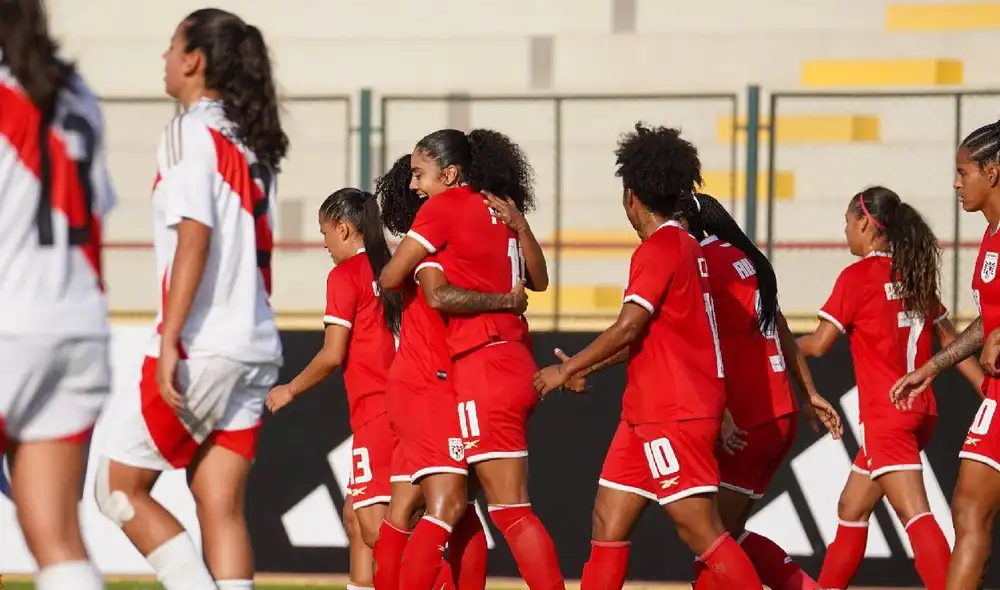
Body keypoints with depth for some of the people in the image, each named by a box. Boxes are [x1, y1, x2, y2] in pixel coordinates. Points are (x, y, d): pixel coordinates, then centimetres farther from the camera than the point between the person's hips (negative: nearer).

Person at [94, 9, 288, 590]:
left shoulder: (193, 134, -9)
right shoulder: (252, 145, 15)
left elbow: (194, 238, -18)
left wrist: (170, 340, -21)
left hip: (200, 348, -8)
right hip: (254, 348, 8)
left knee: (119, 487, 3)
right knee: (222, 506, 4)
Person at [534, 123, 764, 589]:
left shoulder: (658, 249, -13)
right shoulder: (686, 246, 16)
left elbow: (628, 328, -19)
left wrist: (568, 369, -8)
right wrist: (586, 369, 26)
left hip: (673, 415, -10)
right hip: (648, 412, 10)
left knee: (700, 530, -10)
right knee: (608, 520, 7)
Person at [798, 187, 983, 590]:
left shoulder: (858, 276, -9)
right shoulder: (915, 276, 12)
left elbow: (820, 344, -8)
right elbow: (951, 343, 13)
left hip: (885, 415, -8)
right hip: (921, 411, 8)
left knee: (915, 515, -17)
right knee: (852, 509, 19)